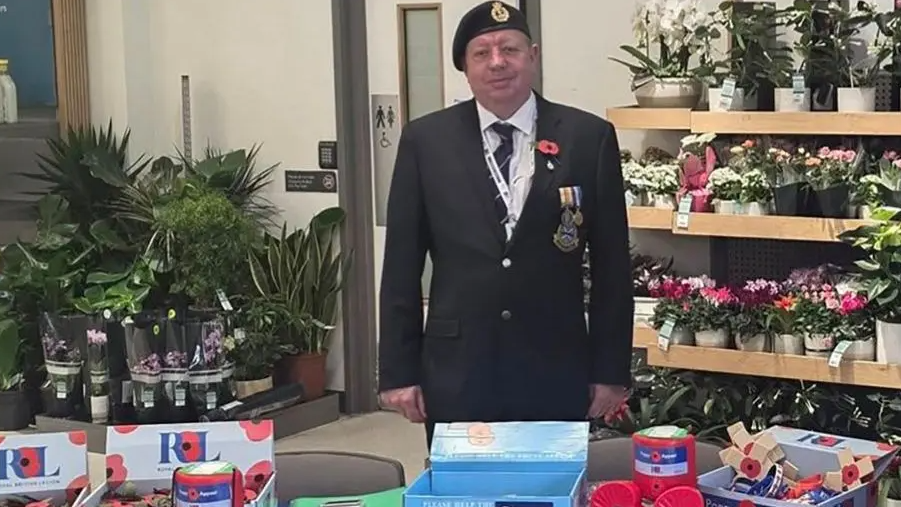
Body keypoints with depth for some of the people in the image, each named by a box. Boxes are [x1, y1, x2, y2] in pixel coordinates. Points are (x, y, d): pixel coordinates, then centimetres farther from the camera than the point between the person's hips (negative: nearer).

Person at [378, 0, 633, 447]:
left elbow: (611, 263, 3)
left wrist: (611, 369, 1)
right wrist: (398, 371, 0)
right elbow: (402, 265, 3)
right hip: (456, 371, 0)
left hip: (556, 370, 0)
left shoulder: (589, 137, 1)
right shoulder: (425, 140, 3)